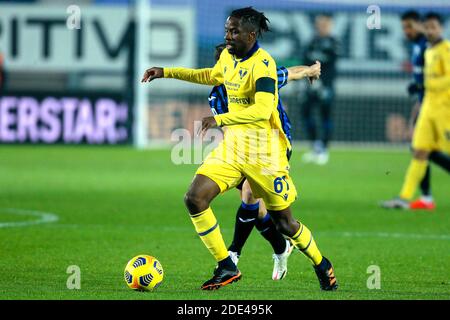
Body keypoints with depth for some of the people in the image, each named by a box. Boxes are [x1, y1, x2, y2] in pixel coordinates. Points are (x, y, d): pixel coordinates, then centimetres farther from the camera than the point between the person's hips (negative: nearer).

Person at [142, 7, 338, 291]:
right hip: (232, 146, 7)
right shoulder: (228, 57, 6)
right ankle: (227, 268, -2)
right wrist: (167, 72, 26)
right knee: (195, 198, -13)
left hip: (264, 153, -7)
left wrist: (219, 120, -40)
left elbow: (262, 110, -32)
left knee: (283, 222, 3)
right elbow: (213, 76, 29)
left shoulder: (262, 64, -19)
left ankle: (323, 266, 32)